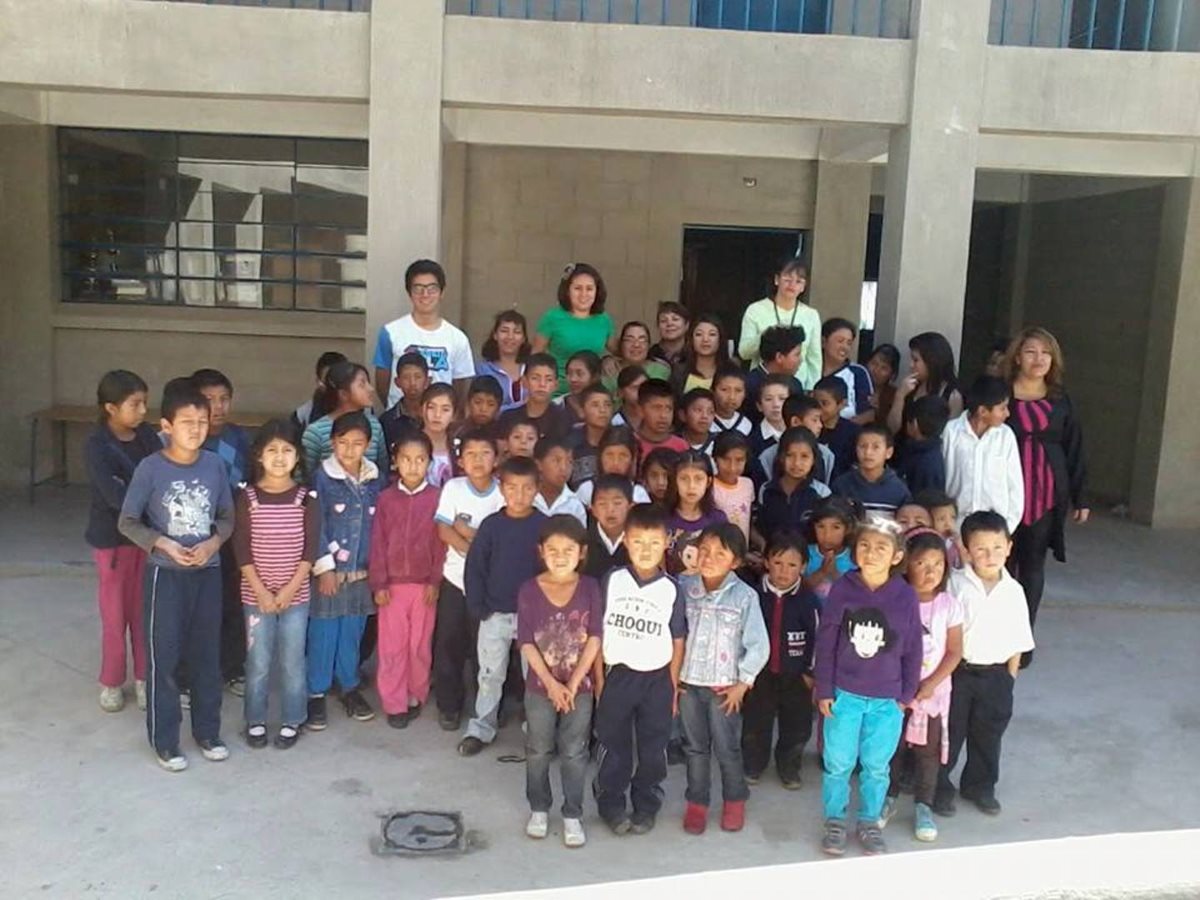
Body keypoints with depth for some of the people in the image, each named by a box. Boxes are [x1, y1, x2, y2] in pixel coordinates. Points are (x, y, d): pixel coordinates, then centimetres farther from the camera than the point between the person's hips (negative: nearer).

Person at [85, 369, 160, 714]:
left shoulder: (147, 436, -3)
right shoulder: (96, 447, -17)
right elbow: (115, 496, -27)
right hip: (112, 539, -4)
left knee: (144, 610, 12)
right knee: (115, 613, 9)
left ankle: (144, 678, 26)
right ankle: (111, 682, 27)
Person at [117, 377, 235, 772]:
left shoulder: (215, 465, -4)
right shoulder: (150, 468, -13)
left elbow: (228, 516, 6)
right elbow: (127, 522, -5)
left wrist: (212, 543, -11)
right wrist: (163, 544, -17)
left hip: (208, 573, 3)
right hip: (165, 574, -3)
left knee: (207, 654, 13)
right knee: (163, 657, 6)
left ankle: (207, 732, 29)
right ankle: (164, 741, 21)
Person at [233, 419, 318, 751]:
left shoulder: (307, 497, -3)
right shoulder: (247, 497, -4)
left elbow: (310, 549, -5)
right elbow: (241, 549, -5)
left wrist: (289, 589, -11)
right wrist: (261, 591, -11)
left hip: (296, 594, 0)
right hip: (256, 594, 0)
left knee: (292, 661, 7)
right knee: (258, 661, 8)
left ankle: (291, 721, 22)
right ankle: (255, 721, 24)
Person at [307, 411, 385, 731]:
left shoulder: (377, 480, 4)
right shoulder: (322, 478, -7)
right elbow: (315, 526, -9)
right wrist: (324, 566, -12)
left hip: (362, 571, 3)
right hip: (329, 570, -3)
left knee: (353, 633, 13)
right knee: (323, 634, 3)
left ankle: (350, 687, 28)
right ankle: (316, 694, 15)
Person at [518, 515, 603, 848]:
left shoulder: (590, 588, -8)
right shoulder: (529, 590, -9)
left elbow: (594, 638, -8)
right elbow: (526, 643, -10)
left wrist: (573, 682, -13)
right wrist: (550, 683, -16)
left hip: (579, 686, 0)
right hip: (539, 686, 0)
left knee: (574, 753, 9)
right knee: (538, 751, 14)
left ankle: (573, 815, 23)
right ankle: (539, 809, 32)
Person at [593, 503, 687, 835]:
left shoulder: (671, 589, -7)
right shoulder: (612, 580, -7)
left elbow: (678, 641, 0)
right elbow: (597, 632, -2)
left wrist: (673, 686, -1)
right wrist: (599, 679, -3)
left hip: (657, 679, 1)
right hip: (617, 675, 0)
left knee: (653, 748, 13)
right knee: (614, 746, 11)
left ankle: (646, 806, 29)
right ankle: (611, 805, 27)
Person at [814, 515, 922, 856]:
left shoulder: (905, 596, -7)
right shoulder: (842, 589, -9)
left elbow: (912, 649, 1)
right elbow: (825, 641, -5)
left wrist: (907, 694, 3)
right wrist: (823, 690, -5)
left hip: (887, 699, 1)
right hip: (844, 694, -1)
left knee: (877, 766, 14)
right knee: (838, 763, 10)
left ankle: (870, 822, 33)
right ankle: (835, 821, 28)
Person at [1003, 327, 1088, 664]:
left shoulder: (1060, 400, 7)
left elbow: (1074, 449, 10)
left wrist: (1080, 496, 7)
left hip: (1047, 494, 2)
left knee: (1033, 565, 6)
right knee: (1002, 562, 4)